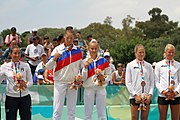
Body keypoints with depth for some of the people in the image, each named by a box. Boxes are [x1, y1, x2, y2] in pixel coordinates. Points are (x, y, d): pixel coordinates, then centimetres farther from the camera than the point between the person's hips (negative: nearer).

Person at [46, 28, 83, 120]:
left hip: (73, 83, 3)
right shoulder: (58, 49, -5)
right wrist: (54, 58, -26)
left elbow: (81, 66, 16)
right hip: (60, 82, -3)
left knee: (72, 109, 9)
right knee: (58, 109, -1)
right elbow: (48, 67, -9)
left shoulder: (78, 50, 5)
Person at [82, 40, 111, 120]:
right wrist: (85, 67, -15)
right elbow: (83, 78, -2)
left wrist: (104, 78, -11)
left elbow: (109, 76, 9)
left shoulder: (103, 61, 5)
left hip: (101, 88, 1)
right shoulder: (85, 61, 2)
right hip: (89, 88, 0)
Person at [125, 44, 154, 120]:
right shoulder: (130, 65, 2)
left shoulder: (149, 66, 8)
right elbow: (128, 82, -1)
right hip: (135, 96, -2)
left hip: (147, 97, 2)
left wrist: (150, 94, -5)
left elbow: (152, 82, 8)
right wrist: (135, 95, -9)